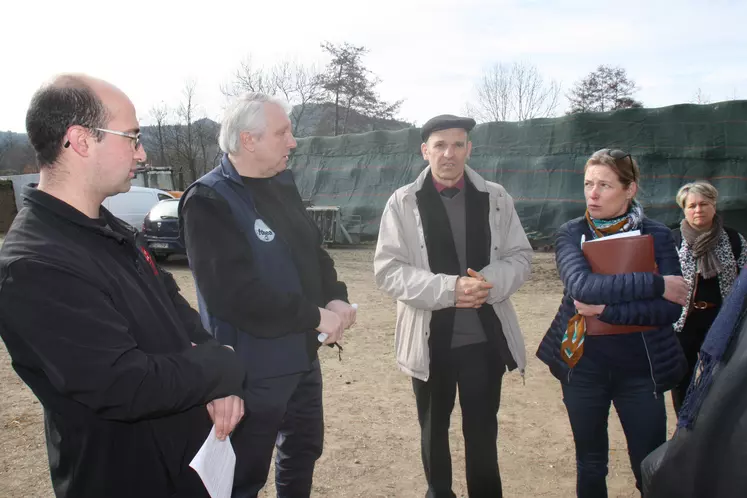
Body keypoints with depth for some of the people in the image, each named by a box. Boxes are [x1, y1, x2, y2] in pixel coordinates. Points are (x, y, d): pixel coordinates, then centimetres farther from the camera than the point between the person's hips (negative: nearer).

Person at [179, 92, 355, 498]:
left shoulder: (282, 184, 5)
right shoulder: (208, 201, -21)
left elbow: (313, 249, 11)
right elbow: (235, 294, -30)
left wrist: (337, 298, -8)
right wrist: (316, 316, -22)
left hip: (302, 355, 8)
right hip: (252, 369, -8)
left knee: (304, 449, 25)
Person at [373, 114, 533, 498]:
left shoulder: (496, 198, 3)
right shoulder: (403, 202, -4)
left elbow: (520, 257, 4)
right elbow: (388, 270, -10)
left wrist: (489, 282, -17)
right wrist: (448, 288, -22)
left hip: (485, 336, 1)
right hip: (431, 338, 0)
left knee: (482, 430, 12)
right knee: (434, 428, 18)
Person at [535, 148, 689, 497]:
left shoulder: (656, 236, -3)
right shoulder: (571, 234, -4)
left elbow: (671, 309, -14)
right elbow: (582, 286, -23)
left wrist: (606, 309, -23)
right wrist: (656, 283, -21)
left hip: (640, 368, 0)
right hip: (583, 366, 1)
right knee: (590, 465, 16)